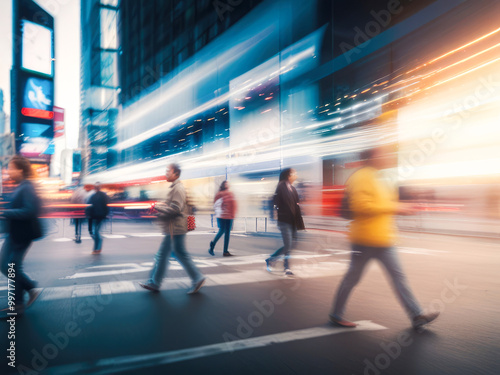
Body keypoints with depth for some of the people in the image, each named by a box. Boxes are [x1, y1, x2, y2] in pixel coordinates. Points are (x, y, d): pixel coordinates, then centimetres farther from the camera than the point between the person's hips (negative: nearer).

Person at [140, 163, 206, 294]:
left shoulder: (178, 188, -15)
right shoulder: (174, 188, 17)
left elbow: (175, 209, -23)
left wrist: (158, 207, -14)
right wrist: (162, 206, 8)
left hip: (176, 229, -10)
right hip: (171, 229, 10)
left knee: (181, 254, -2)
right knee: (162, 254, 12)